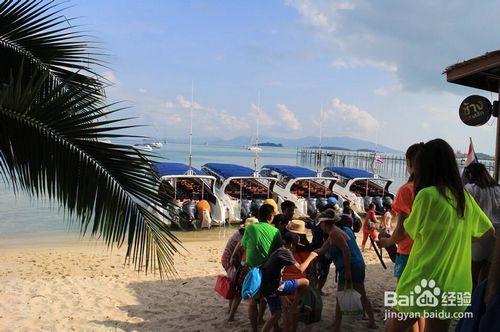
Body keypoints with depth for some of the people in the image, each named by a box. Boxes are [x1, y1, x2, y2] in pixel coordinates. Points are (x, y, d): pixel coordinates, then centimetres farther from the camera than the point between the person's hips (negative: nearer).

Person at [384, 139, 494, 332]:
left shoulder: (427, 194, -15)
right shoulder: (465, 198, 5)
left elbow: (411, 231, 0)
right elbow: (488, 230, 20)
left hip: (424, 282, -6)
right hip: (454, 287, 6)